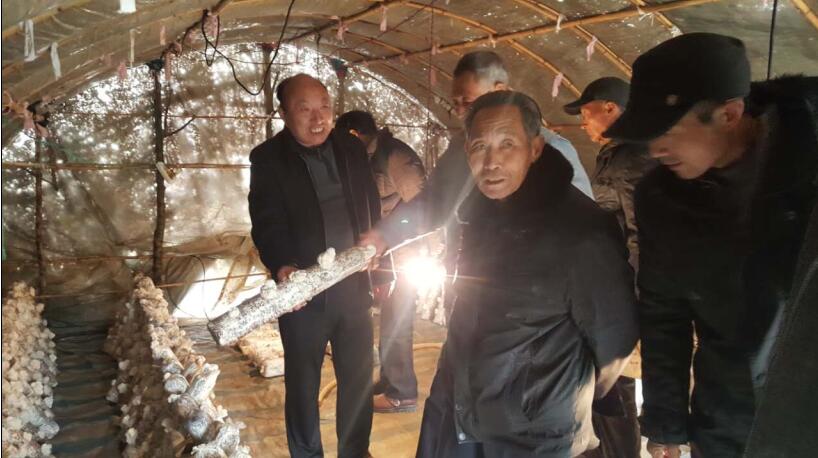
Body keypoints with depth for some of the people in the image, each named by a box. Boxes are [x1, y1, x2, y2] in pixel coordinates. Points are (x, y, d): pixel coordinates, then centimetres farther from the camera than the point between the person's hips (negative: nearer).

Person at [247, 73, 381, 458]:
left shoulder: (352, 149, 5)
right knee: (302, 383, 11)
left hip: (353, 286, 4)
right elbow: (266, 223, -14)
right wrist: (282, 266, -31)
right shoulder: (268, 158, -6)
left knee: (358, 378, 15)